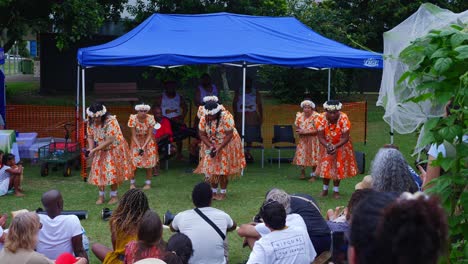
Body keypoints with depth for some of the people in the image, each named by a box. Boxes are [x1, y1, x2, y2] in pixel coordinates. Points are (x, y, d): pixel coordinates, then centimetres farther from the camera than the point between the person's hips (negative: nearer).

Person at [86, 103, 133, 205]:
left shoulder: (111, 121, -30)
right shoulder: (90, 122, -10)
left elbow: (109, 141, -30)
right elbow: (90, 137, -1)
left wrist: (94, 150, -31)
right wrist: (90, 148, -21)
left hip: (114, 149, -5)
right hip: (100, 150, 5)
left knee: (112, 172, -4)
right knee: (99, 172, 2)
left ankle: (114, 195, 11)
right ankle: (101, 195, 13)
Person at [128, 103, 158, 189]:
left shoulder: (150, 119, -22)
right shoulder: (133, 119, -22)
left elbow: (149, 135, -16)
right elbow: (133, 135, -16)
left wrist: (144, 146, -25)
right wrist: (139, 147, -26)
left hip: (148, 142, 0)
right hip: (136, 141, 0)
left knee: (149, 162, -2)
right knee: (133, 162, -3)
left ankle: (148, 183, 9)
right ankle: (132, 183, 9)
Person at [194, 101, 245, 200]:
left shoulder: (226, 117, -27)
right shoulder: (203, 119, -14)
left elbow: (229, 135, -24)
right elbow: (202, 135, -7)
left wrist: (219, 148, -27)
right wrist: (210, 146, -21)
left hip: (226, 145, -4)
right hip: (212, 145, 4)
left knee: (223, 169, -4)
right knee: (211, 168, 0)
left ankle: (223, 193, 7)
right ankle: (214, 192, 11)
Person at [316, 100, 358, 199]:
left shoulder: (344, 118, -30)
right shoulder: (322, 119, -25)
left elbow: (345, 137, -28)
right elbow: (321, 137, -22)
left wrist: (335, 146, -42)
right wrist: (327, 146, -41)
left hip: (341, 145, -1)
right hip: (326, 145, 1)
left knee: (338, 167, 3)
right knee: (325, 167, 6)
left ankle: (336, 190, 15)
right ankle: (325, 189, 22)